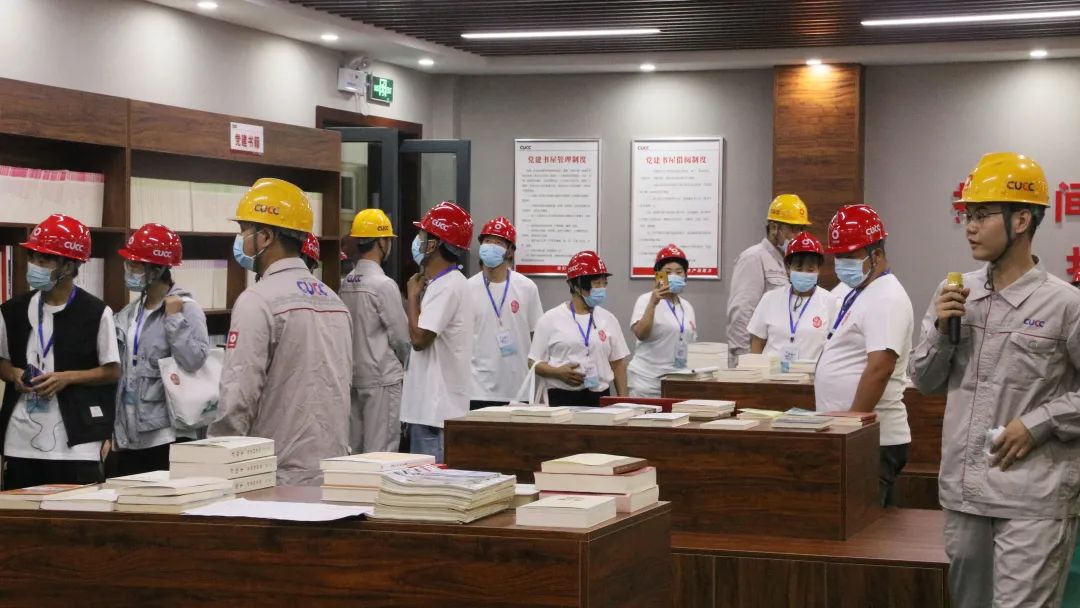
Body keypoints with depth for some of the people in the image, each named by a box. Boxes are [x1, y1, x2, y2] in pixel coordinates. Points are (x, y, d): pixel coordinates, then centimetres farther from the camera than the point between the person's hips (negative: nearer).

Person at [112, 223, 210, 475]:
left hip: (165, 436, -7)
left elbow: (194, 361, -22)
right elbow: (118, 374, 16)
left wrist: (174, 317, -18)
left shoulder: (185, 308, -7)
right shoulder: (129, 314, 12)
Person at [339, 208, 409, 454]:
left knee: (354, 449, 10)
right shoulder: (383, 284, -14)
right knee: (381, 452, -4)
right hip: (382, 378, -7)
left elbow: (351, 332, 10)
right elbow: (401, 336, -10)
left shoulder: (346, 283, 6)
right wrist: (403, 363, 10)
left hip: (354, 376, 7)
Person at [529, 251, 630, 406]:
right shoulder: (551, 319, 2)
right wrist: (558, 372, -16)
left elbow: (618, 364, 13)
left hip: (600, 398, 2)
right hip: (561, 398, -2)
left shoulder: (608, 320, 11)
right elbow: (534, 363, 3)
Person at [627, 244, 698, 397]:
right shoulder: (646, 300, -4)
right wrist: (652, 304, -28)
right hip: (647, 379, -5)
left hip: (678, 380, 5)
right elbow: (640, 334, -20)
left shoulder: (687, 307, 13)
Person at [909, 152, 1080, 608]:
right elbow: (925, 381, 12)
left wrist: (1039, 424, -15)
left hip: (1034, 499, -6)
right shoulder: (955, 293, 6)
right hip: (963, 490, 6)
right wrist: (941, 330, -4)